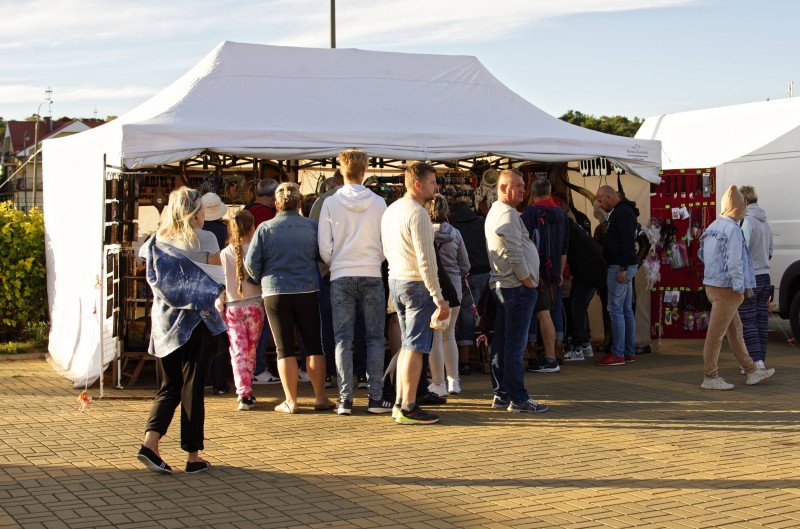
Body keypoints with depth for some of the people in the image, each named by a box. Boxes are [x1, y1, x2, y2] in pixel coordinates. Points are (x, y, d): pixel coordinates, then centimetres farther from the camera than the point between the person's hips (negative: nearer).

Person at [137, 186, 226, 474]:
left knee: (169, 387, 11)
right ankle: (193, 455, 8)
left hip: (164, 321, 4)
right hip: (196, 321, -4)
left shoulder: (158, 240, 6)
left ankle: (150, 440, -9)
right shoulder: (204, 239, -4)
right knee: (192, 388, 2)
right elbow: (217, 261, 11)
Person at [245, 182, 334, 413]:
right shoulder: (311, 227, -2)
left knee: (285, 348, 5)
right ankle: (320, 398, 10)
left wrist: (262, 280, 14)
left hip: (275, 293, -1)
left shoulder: (265, 229, -4)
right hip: (307, 291, 1)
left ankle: (291, 401, 5)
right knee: (313, 344, 9)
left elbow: (251, 263, -3)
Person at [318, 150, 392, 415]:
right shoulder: (378, 203, -2)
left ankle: (345, 399, 0)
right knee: (375, 338, 6)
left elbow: (324, 247, -3)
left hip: (341, 277, 0)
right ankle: (375, 397, 3)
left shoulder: (331, 203, -3)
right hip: (372, 276, 0)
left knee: (343, 338, 4)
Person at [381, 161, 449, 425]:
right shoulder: (417, 213, -16)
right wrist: (439, 299, -18)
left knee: (408, 345, 16)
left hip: (395, 281, 9)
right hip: (417, 284, -9)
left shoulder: (390, 210, 13)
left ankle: (400, 403, 18)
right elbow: (425, 260, -20)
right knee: (415, 347, -5)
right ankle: (408, 408, -4)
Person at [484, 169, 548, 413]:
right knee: (515, 345, -8)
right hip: (517, 286, -11)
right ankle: (518, 398, -7)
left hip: (501, 284, 11)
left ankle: (501, 394, 16)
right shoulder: (507, 214, -14)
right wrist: (528, 282, -12)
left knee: (501, 343, 11)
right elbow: (515, 255, -20)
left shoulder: (494, 212, 20)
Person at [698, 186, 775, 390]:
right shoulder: (733, 229, -17)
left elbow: (702, 254, 17)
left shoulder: (713, 227, 10)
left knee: (735, 330, 16)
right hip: (726, 288, -10)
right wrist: (741, 287, -13)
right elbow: (734, 262, -20)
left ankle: (751, 371, 25)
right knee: (716, 334, -3)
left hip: (712, 285, 10)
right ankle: (710, 378, 4)